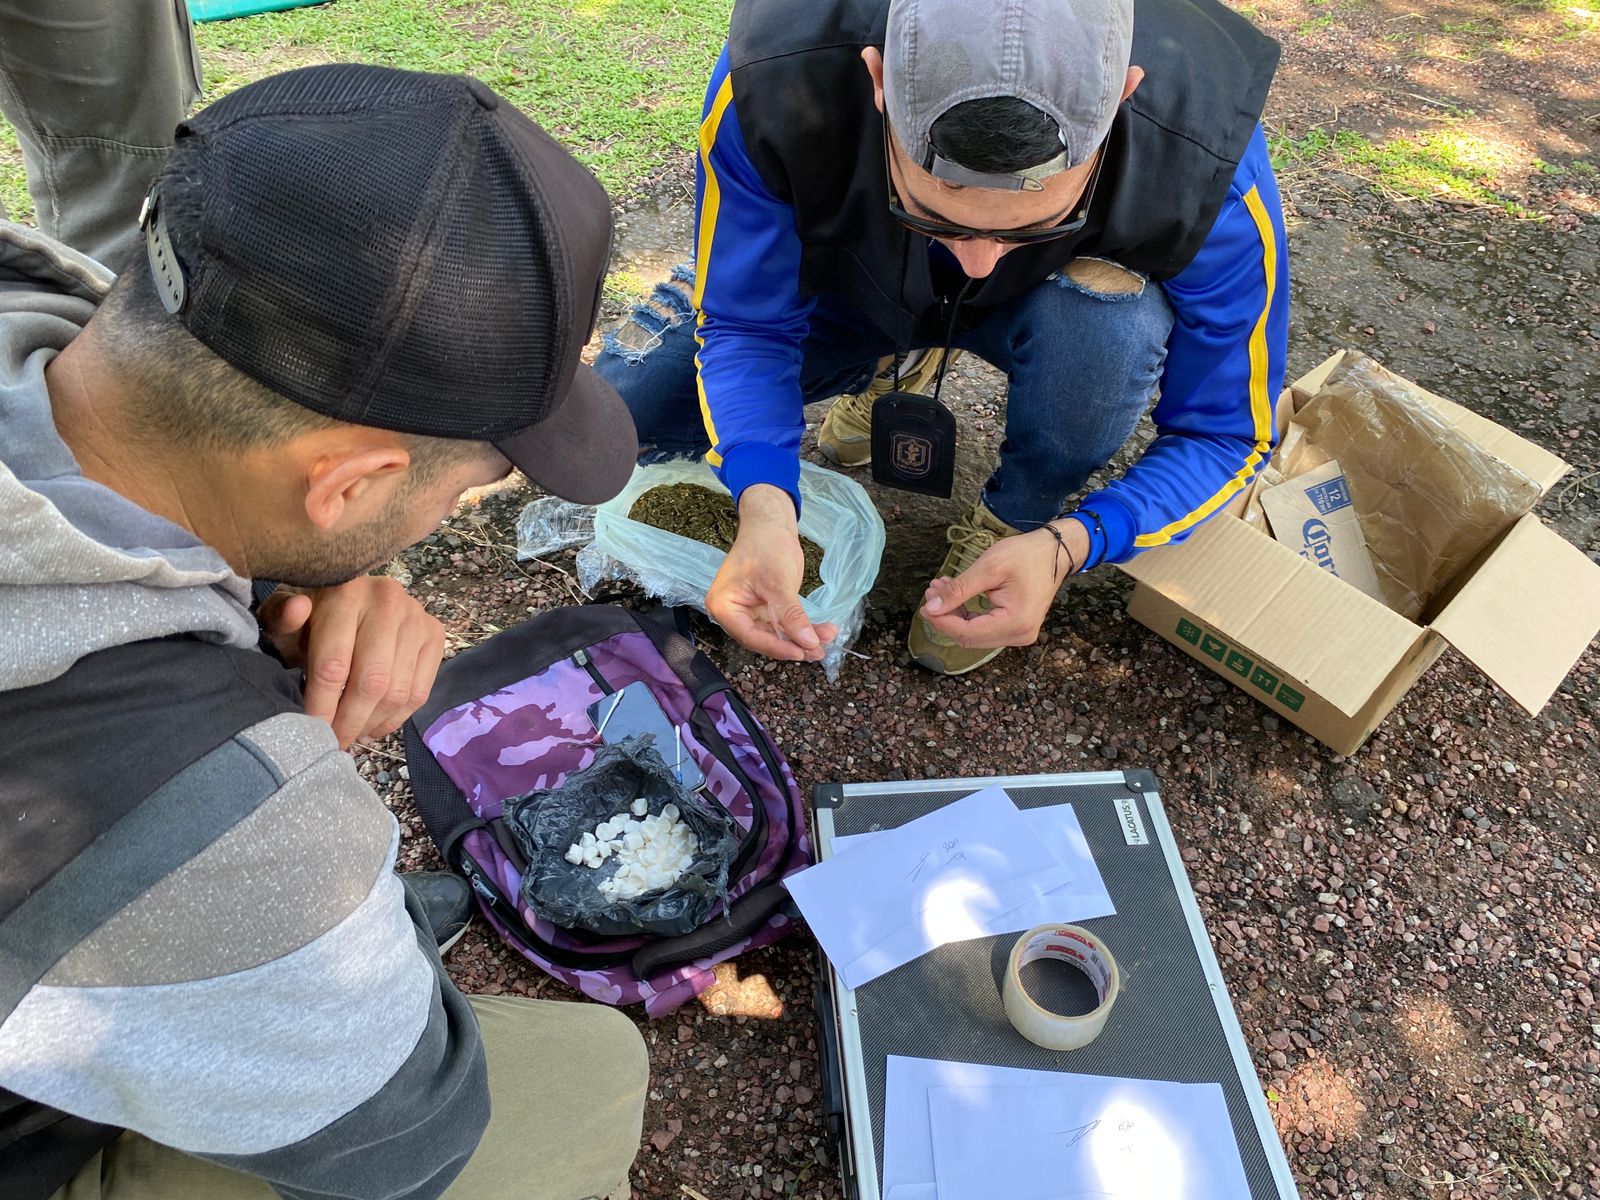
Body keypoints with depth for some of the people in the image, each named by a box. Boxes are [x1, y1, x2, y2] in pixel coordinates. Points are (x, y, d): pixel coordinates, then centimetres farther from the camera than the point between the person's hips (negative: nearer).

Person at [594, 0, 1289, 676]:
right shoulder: (770, 79, -35)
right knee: (618, 409, -9)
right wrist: (763, 504, -42)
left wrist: (1065, 548, -39)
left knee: (1114, 330, -37)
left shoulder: (1207, 168, -35)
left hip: (1045, 304, -1)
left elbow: (1225, 432, -21)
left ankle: (1015, 522, -4)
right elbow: (745, 325, -22)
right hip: (852, 287, 2)